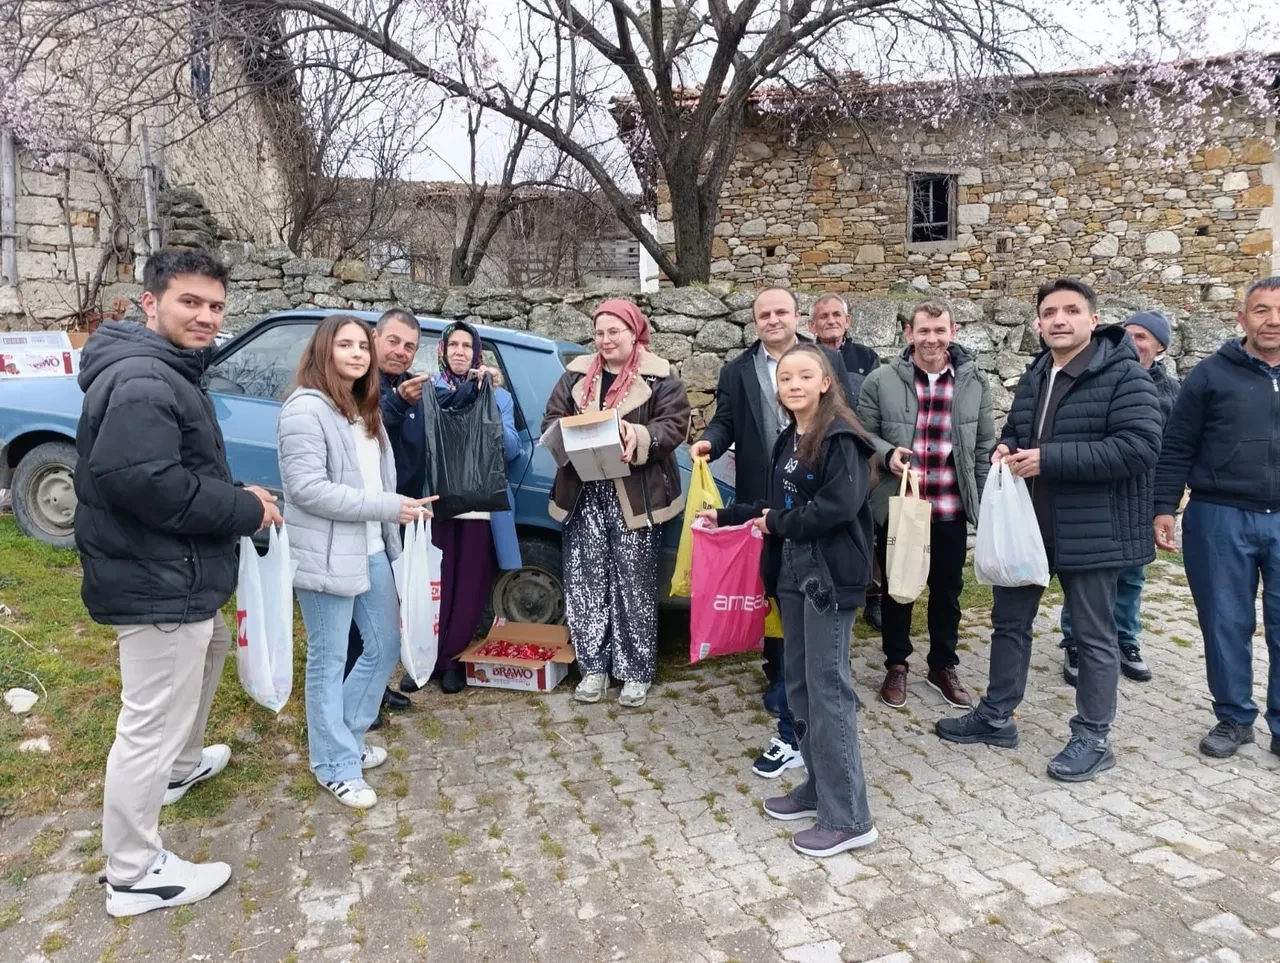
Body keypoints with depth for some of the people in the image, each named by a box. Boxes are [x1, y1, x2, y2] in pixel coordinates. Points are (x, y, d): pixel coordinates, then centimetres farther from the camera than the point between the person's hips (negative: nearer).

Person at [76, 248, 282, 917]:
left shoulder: (167, 371, 14)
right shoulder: (141, 381, -22)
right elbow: (144, 482, -32)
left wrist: (235, 495, 4)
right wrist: (246, 510, -21)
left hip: (174, 574, 12)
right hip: (158, 584, -12)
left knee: (211, 648, 33)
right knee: (151, 726, -1)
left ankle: (182, 765, 54)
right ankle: (134, 876, 14)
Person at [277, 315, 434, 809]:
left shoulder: (366, 411, 16)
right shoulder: (305, 410, -14)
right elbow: (306, 489, -22)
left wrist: (391, 542, 16)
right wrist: (388, 507, -22)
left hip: (371, 551, 9)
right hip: (326, 557, -9)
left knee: (385, 647, 16)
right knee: (329, 660, 4)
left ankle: (345, 736, 35)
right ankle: (336, 765, 19)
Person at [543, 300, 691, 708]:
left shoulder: (659, 377, -1)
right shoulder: (577, 375, 10)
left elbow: (675, 425, -9)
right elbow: (551, 421, 9)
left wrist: (639, 437, -26)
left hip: (634, 496, -3)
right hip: (585, 494, 4)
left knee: (635, 583, 3)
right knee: (584, 581, 5)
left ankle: (637, 671, 15)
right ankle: (593, 666, 18)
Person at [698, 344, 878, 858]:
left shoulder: (841, 438, -12)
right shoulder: (787, 440, 14)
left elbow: (839, 506, -23)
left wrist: (779, 524, -13)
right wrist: (726, 516, 21)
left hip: (830, 576, -9)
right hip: (792, 573, 9)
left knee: (828, 687, -6)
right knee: (799, 683, 13)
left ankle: (849, 817, 3)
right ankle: (819, 786, 28)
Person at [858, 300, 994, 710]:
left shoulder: (975, 382, 1)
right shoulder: (881, 381, -6)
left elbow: (984, 446, 7)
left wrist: (983, 502, 6)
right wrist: (886, 453, -18)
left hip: (951, 509, 2)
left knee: (947, 590, 14)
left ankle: (943, 666, 33)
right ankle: (896, 665, 30)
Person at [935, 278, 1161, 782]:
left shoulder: (1124, 374, -12)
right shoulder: (1033, 378, 13)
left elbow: (1140, 447, -23)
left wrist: (1049, 458, -24)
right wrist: (1006, 449, 0)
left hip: (1091, 529, -7)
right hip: (1026, 523, 7)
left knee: (1094, 637, 7)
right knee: (1009, 621, 15)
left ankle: (1093, 738, 22)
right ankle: (996, 716, 31)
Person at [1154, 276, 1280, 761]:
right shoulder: (1211, 374, 0)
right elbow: (1177, 448, 0)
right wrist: (1163, 508, -6)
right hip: (1220, 520, -2)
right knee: (1227, 625, 8)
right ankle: (1235, 718, 24)